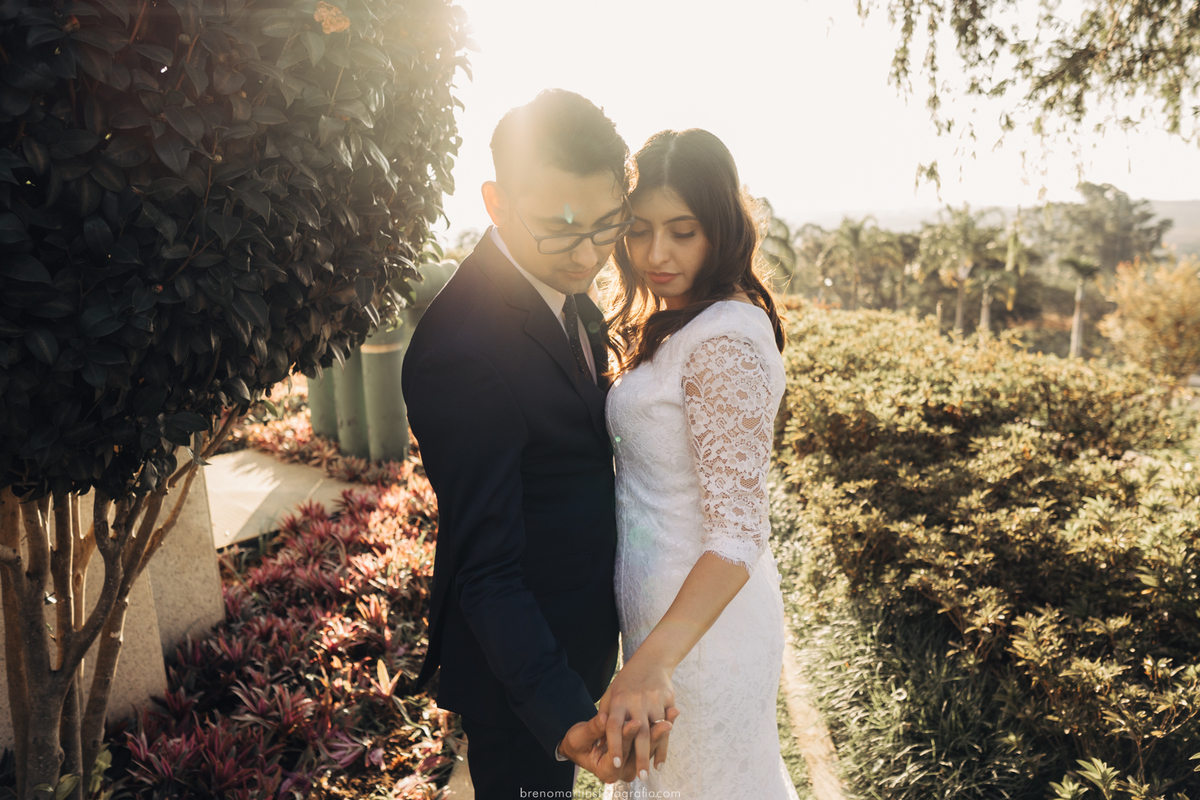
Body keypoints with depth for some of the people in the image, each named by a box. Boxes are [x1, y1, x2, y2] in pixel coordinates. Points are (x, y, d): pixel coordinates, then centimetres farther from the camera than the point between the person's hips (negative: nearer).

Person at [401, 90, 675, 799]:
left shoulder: (565, 284, -4)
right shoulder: (463, 353, -33)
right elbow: (486, 572, -29)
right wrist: (566, 722, -37)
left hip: (583, 632, 8)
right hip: (518, 660, -8)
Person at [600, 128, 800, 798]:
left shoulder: (725, 340, -26)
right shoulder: (674, 322, 5)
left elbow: (739, 531, -30)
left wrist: (655, 658, -38)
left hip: (699, 615, -9)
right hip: (665, 599, 9)